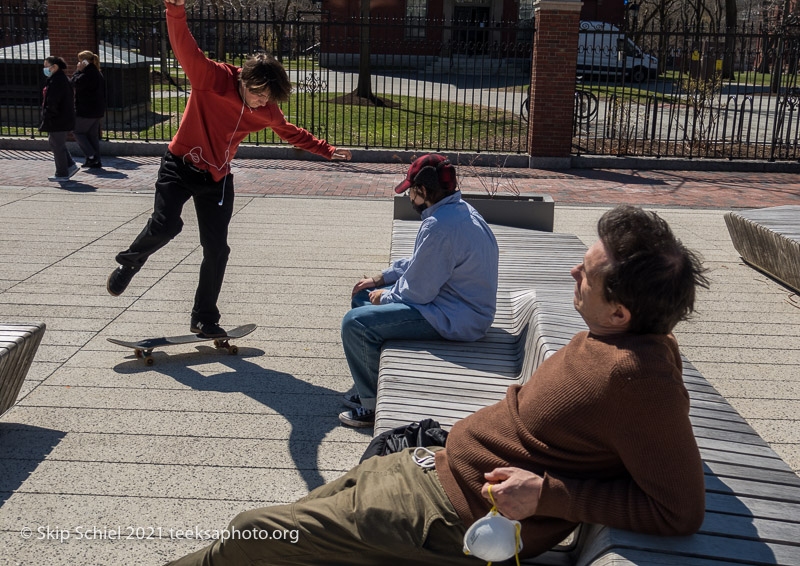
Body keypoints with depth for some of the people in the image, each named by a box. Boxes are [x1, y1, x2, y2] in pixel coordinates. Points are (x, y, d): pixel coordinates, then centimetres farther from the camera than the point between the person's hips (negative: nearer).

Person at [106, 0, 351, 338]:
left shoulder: (267, 111, -4)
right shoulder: (211, 79, -19)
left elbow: (291, 133, 16)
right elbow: (186, 49, -35)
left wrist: (327, 151, 17)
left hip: (217, 178, 5)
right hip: (180, 166, -4)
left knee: (217, 249, 2)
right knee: (165, 224, -25)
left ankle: (204, 319, 19)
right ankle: (129, 263, 10)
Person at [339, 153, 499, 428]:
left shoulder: (439, 227, -27)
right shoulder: (460, 209, 7)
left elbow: (417, 293, -22)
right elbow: (421, 263, 19)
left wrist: (385, 297, -2)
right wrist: (381, 278, 13)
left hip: (452, 319, -11)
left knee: (355, 324, -16)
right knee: (362, 297, 17)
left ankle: (375, 406, 0)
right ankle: (371, 387, 26)